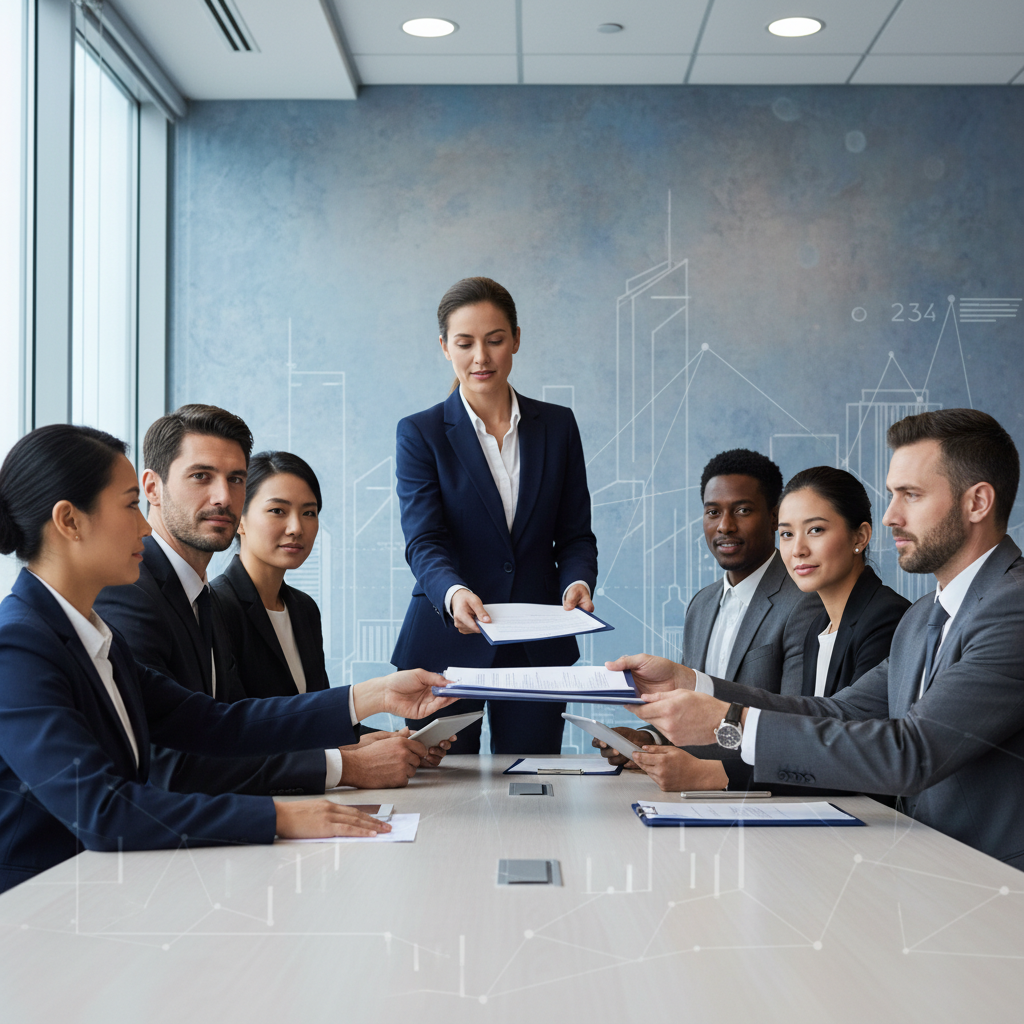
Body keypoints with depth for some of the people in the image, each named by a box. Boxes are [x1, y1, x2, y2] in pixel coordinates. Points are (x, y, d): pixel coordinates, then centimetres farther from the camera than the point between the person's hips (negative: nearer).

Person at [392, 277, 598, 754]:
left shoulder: (558, 426, 8)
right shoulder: (420, 433, 0)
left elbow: (575, 534, 8)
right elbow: (422, 540, -11)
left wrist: (577, 583, -14)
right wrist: (453, 592, -32)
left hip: (537, 649, 2)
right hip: (445, 648, -2)